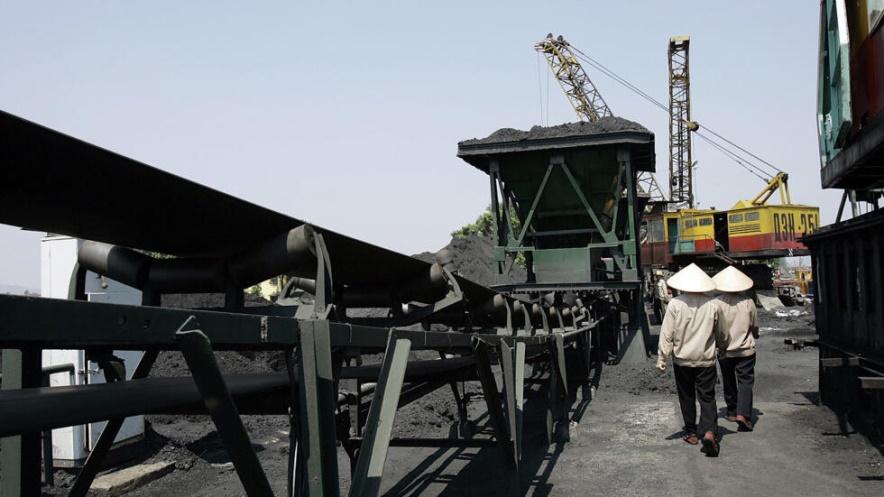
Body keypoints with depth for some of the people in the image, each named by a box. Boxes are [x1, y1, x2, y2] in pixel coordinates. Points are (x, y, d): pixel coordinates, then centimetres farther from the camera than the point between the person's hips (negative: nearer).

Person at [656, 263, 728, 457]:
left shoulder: (675, 304, -12)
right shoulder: (712, 304, -4)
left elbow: (666, 334, -11)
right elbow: (720, 333, 10)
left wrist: (662, 359, -3)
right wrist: (723, 347, 30)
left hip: (682, 359, -1)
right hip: (706, 360, 1)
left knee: (686, 397, 14)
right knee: (707, 398, 3)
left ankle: (691, 433, 24)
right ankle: (709, 431, -17)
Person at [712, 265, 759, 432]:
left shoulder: (716, 303, -11)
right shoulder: (748, 302, -8)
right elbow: (755, 327, 3)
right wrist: (754, 336, 25)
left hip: (724, 351, 1)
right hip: (745, 350, -1)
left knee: (728, 382, 17)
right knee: (746, 382, 2)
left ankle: (732, 412, 27)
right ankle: (743, 414, -14)